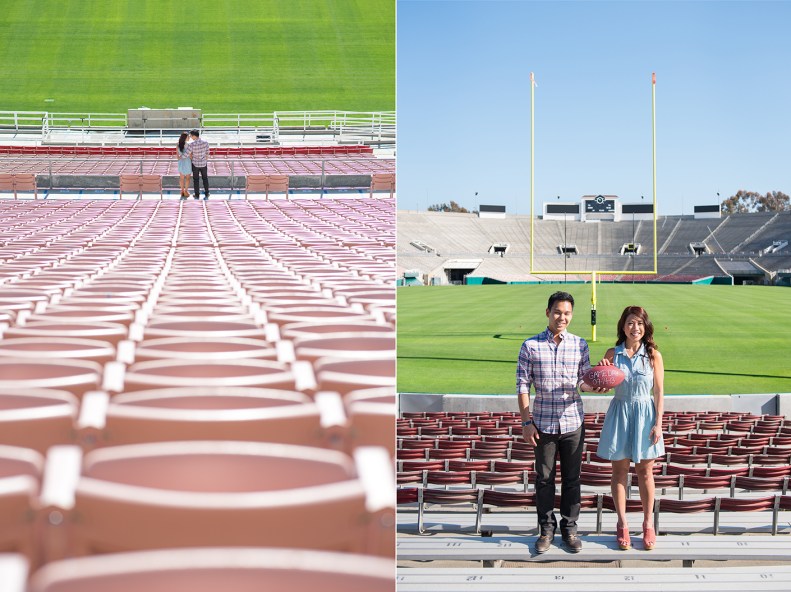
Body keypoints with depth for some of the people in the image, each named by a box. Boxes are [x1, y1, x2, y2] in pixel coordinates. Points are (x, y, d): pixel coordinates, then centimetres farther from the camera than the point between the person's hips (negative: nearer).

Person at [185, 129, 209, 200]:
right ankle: (206, 194, 20)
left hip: (195, 164, -2)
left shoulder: (191, 144, -22)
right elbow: (207, 153, -2)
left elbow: (187, 154, -19)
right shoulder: (205, 142, -13)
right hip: (203, 164, 2)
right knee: (205, 179, 17)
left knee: (196, 180, 13)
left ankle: (197, 195, 18)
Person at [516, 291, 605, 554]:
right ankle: (546, 529, 20)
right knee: (544, 479, 7)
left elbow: (583, 380, 5)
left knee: (572, 478, 9)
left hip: (573, 423, 1)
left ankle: (570, 528, 21)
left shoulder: (580, 345, 2)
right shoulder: (531, 346, -3)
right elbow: (523, 385, -2)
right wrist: (526, 422, -6)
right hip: (543, 423, -1)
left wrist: (592, 386, -19)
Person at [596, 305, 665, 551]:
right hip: (619, 413, 1)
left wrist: (658, 423, -6)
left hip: (645, 414, -1)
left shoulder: (653, 355, -3)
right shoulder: (613, 353, -1)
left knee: (645, 471, 7)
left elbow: (659, 391, -2)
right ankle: (622, 524, 16)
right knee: (619, 469, 6)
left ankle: (648, 525, 18)